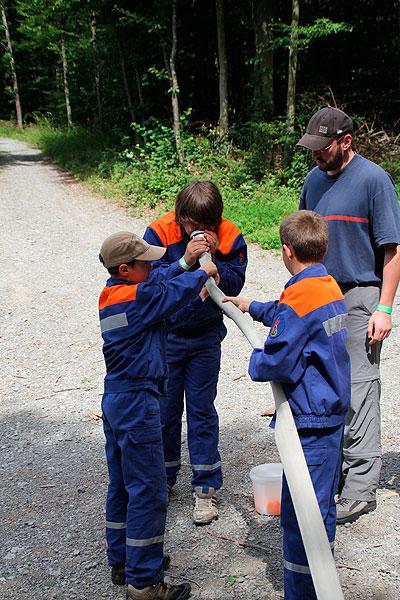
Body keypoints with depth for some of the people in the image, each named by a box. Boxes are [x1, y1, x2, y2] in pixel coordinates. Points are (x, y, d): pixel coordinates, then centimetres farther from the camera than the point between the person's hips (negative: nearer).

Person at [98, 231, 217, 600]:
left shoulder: (111, 295, 6)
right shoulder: (135, 297, -20)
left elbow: (159, 283, 17)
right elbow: (176, 292, -9)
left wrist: (187, 261, 10)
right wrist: (202, 273, 10)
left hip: (115, 400, 10)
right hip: (137, 403, -10)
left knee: (121, 485, 19)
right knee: (148, 491, -3)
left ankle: (122, 562, 33)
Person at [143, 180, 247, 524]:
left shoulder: (230, 238, -11)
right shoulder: (159, 233, -14)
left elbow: (233, 285, -14)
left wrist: (214, 259, -27)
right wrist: (185, 261, -32)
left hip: (206, 336, 0)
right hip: (166, 334, 0)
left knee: (202, 410, 3)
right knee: (166, 409, 9)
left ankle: (206, 487, 12)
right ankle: (163, 479, 28)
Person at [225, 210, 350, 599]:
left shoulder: (299, 296, -20)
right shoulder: (331, 288, 8)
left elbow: (276, 362, -21)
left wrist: (255, 361, 0)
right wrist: (253, 307, 37)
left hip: (309, 421, -10)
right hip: (333, 412, 10)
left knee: (299, 513, -1)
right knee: (321, 504, 20)